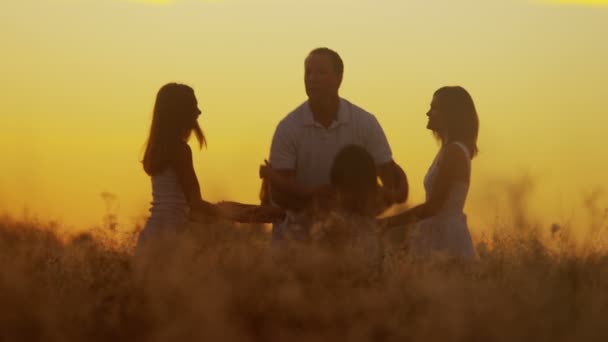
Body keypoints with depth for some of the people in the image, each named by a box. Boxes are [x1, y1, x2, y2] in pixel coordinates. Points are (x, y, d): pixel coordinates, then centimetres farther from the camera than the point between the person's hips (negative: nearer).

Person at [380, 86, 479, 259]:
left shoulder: (453, 152, -14)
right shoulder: (451, 150, 15)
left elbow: (433, 206, -18)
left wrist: (388, 222, -13)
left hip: (448, 238, -9)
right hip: (440, 232, 9)